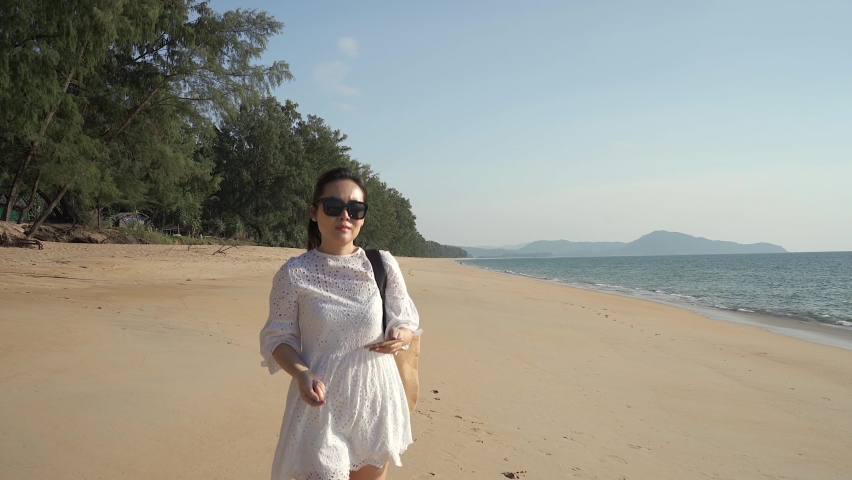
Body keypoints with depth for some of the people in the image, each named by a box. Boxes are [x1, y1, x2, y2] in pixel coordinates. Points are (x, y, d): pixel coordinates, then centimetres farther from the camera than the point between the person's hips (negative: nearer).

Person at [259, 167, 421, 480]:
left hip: (375, 399, 3)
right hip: (321, 404, -2)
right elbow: (278, 337, -3)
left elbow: (407, 322, 5)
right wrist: (301, 373, -21)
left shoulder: (383, 265, -4)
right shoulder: (294, 273, -8)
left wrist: (400, 336, -18)